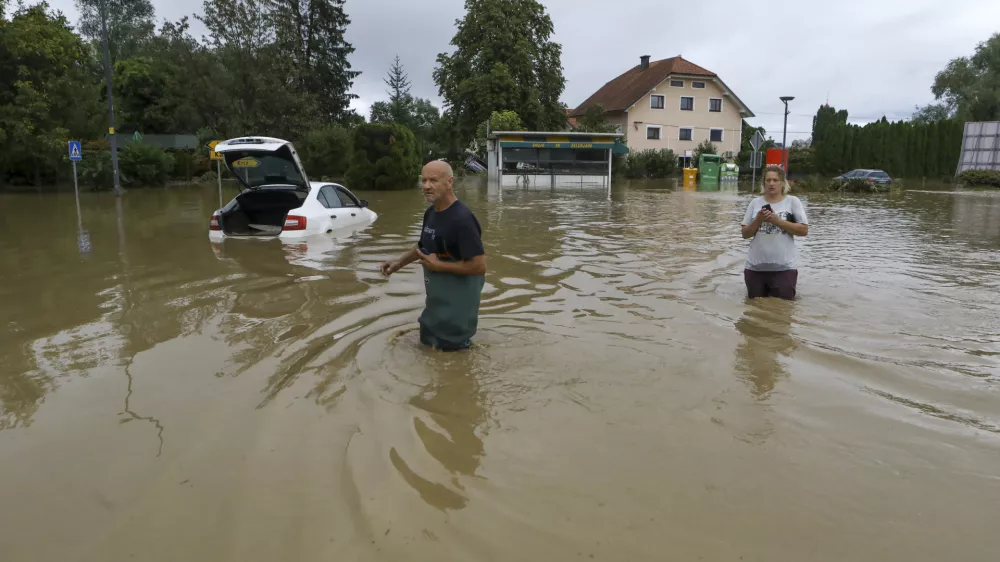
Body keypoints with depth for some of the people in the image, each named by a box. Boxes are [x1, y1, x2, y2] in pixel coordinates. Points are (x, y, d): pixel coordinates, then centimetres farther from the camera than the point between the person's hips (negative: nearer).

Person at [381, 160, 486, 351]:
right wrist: (399, 262, 3)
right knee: (428, 339, 24)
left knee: (449, 346, 8)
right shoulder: (430, 212, 0)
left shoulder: (462, 219, -26)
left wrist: (438, 265, -22)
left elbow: (479, 266, -28)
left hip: (456, 298, -8)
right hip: (437, 296, 8)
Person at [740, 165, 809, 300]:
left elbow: (804, 230, -7)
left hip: (784, 267, -2)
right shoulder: (755, 202, 6)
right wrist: (758, 220, -12)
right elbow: (745, 234, 5)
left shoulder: (792, 201, 0)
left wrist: (778, 221, -15)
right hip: (755, 267, 3)